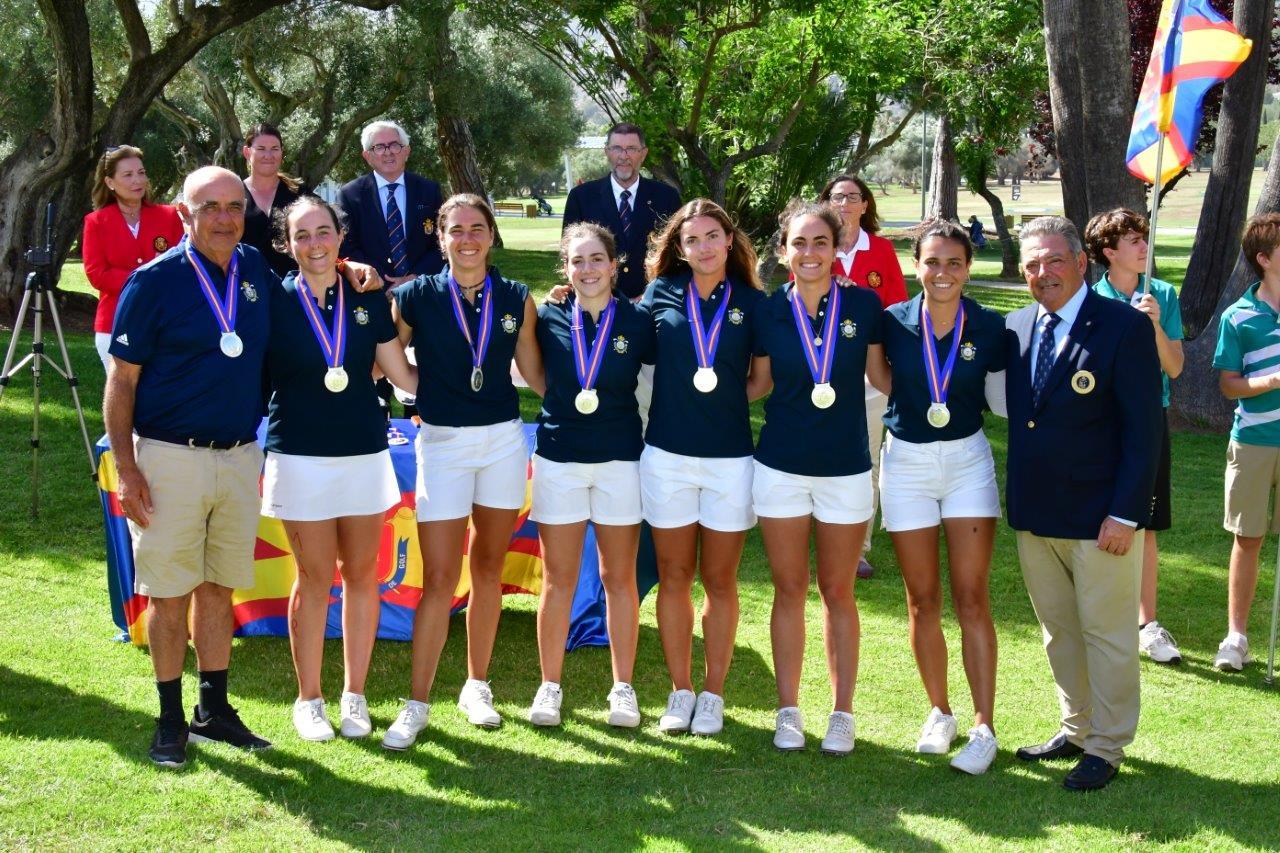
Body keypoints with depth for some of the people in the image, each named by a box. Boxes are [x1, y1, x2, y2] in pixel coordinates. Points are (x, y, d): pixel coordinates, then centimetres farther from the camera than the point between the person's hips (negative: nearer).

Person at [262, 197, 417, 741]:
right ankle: (308, 699, 18)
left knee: (361, 575, 8)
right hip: (300, 457, -2)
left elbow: (404, 375, 7)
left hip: (364, 454, 2)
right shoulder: (274, 303, -4)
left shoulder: (367, 300, 3)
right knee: (315, 578, 4)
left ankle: (354, 695, 21)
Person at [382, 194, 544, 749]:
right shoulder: (415, 297, -3)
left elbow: (535, 373, 9)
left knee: (488, 569, 12)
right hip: (442, 443, -2)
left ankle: (476, 686, 26)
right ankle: (417, 704, 4)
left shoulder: (516, 300, 3)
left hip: (503, 440, 2)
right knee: (439, 580, -5)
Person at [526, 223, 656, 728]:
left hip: (621, 459, -1)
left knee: (619, 578, 7)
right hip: (559, 458, 1)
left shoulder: (637, 323, -2)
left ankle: (623, 687, 17)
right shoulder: (548, 320, 0)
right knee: (558, 579, 6)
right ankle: (549, 686, 16)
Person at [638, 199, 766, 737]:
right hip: (667, 455, 1)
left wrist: (726, 395, -3)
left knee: (720, 581, 7)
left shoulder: (752, 302, 0)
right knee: (674, 577, 8)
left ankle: (713, 695, 18)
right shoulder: (661, 293, 1)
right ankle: (680, 692, 19)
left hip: (730, 457, -1)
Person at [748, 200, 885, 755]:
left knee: (837, 592, 8)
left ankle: (842, 714, 18)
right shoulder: (768, 313, -2)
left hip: (846, 468, -1)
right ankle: (788, 711, 19)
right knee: (789, 590, 8)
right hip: (781, 466, 1)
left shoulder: (863, 305, -5)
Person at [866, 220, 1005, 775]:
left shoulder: (989, 328, -7)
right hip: (906, 463, 1)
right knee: (923, 602, 8)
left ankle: (984, 727, 1)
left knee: (971, 600, -4)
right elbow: (884, 380, 6)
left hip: (967, 462, -1)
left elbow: (1004, 400, -1)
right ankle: (939, 713, 23)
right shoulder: (893, 322, -6)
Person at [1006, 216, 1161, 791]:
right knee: (1058, 630, 17)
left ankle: (1106, 749, 17)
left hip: (1099, 517, -6)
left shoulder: (1125, 327, -11)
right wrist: (1016, 498, 2)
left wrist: (1124, 514, -16)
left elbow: (1143, 428, -13)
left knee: (1107, 633, 4)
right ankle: (1076, 729, 32)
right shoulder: (1016, 328, 7)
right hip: (1033, 515, 6)